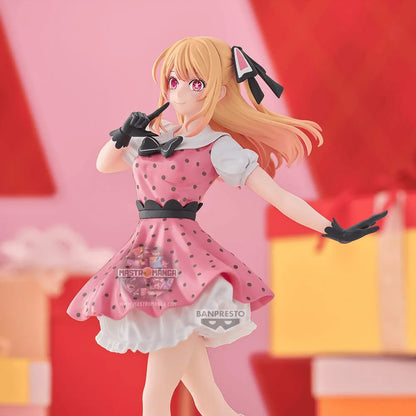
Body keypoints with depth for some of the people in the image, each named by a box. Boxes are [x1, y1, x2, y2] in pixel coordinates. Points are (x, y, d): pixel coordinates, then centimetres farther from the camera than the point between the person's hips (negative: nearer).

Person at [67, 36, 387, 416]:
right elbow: (104, 165, 29)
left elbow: (279, 196, -7)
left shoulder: (218, 148, -3)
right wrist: (122, 137, 8)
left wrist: (334, 232, -15)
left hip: (186, 258, -6)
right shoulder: (152, 137, 14)